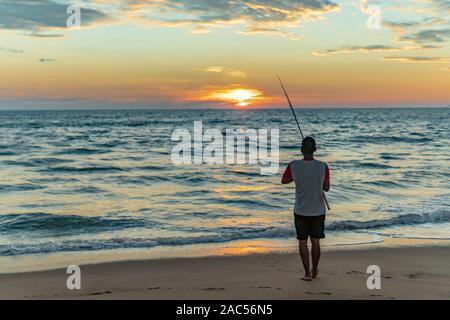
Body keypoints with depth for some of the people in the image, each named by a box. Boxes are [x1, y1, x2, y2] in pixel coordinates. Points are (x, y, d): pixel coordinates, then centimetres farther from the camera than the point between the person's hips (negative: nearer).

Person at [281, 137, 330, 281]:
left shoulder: (294, 166, -12)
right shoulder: (323, 166, -12)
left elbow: (284, 181, 6)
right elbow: (327, 188, 0)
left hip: (301, 211, -1)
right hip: (318, 210, 1)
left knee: (302, 242, 10)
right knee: (315, 241, 14)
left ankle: (307, 273, 12)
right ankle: (315, 271, 26)